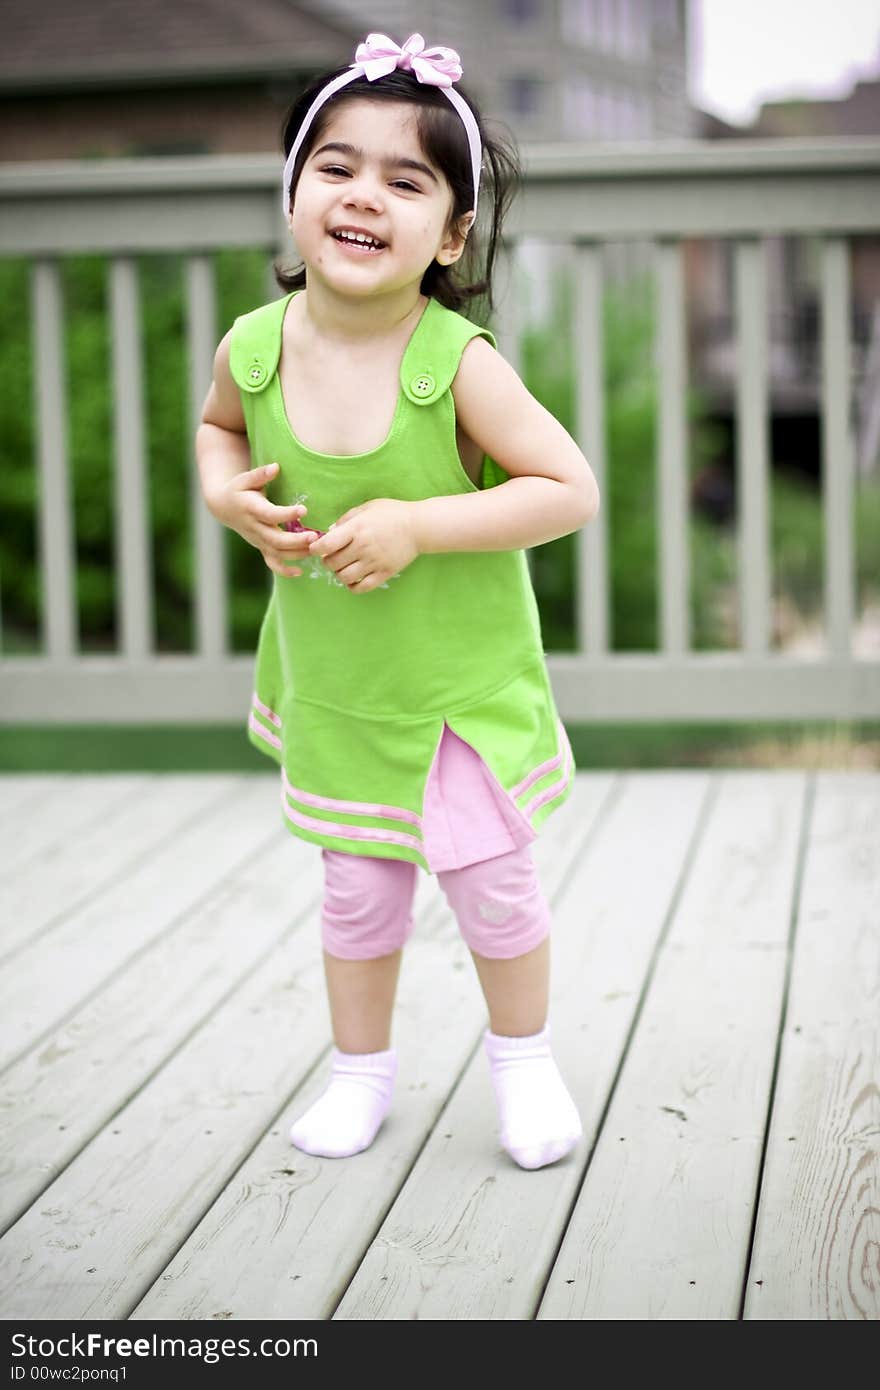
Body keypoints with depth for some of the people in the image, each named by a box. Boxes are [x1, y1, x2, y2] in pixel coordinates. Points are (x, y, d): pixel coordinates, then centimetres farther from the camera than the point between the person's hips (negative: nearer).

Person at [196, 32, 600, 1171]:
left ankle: (523, 1059, 32)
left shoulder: (458, 362, -23)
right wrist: (227, 492, -9)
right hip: (331, 683, 3)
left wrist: (415, 525, -27)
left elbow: (573, 490, -22)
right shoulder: (254, 347, -12)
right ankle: (361, 1071, 35)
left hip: (467, 679, -3)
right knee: (358, 888, 14)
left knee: (489, 875, 7)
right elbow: (218, 422, 12)